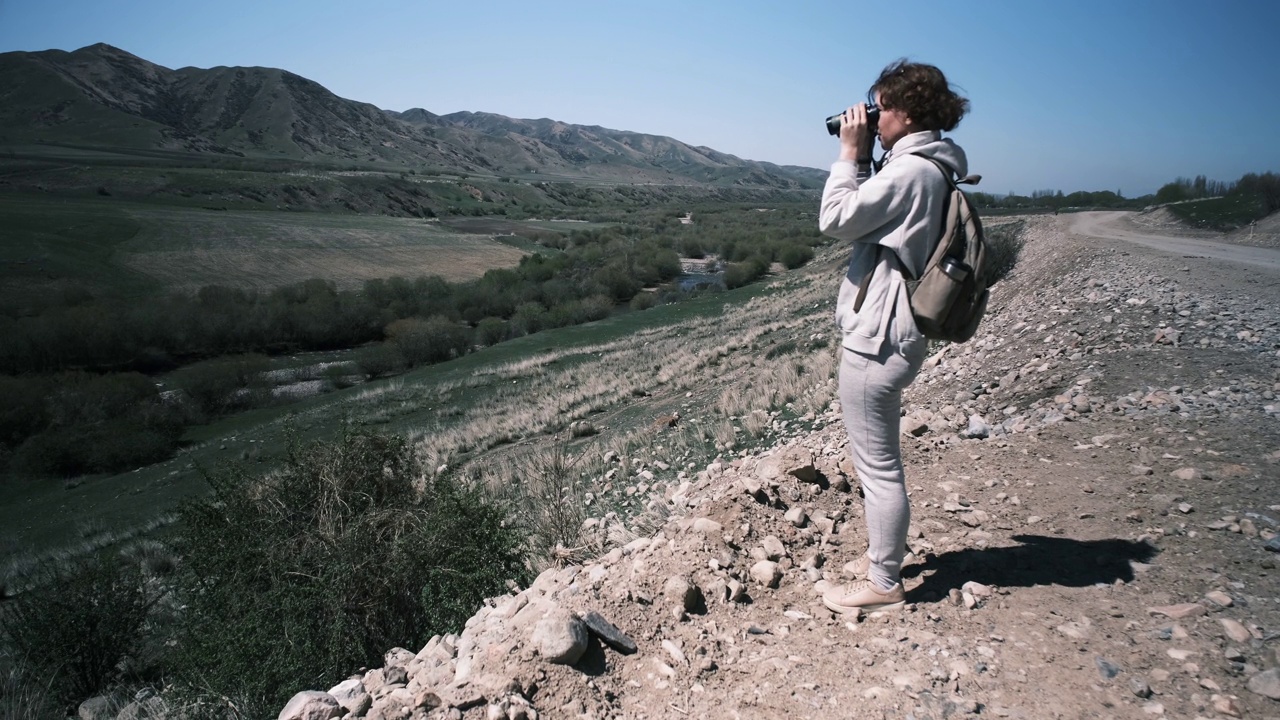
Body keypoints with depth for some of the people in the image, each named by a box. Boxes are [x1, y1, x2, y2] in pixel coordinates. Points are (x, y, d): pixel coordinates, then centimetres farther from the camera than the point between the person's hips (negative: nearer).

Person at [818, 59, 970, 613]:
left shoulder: (911, 170, -18)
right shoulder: (928, 168, 13)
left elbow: (835, 220, -17)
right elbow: (865, 218, 17)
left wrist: (850, 153, -8)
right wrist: (860, 159, 10)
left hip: (876, 337, -11)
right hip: (891, 333, 11)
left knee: (877, 465, 0)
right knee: (877, 459, 22)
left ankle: (883, 584, 13)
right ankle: (883, 556, 38)